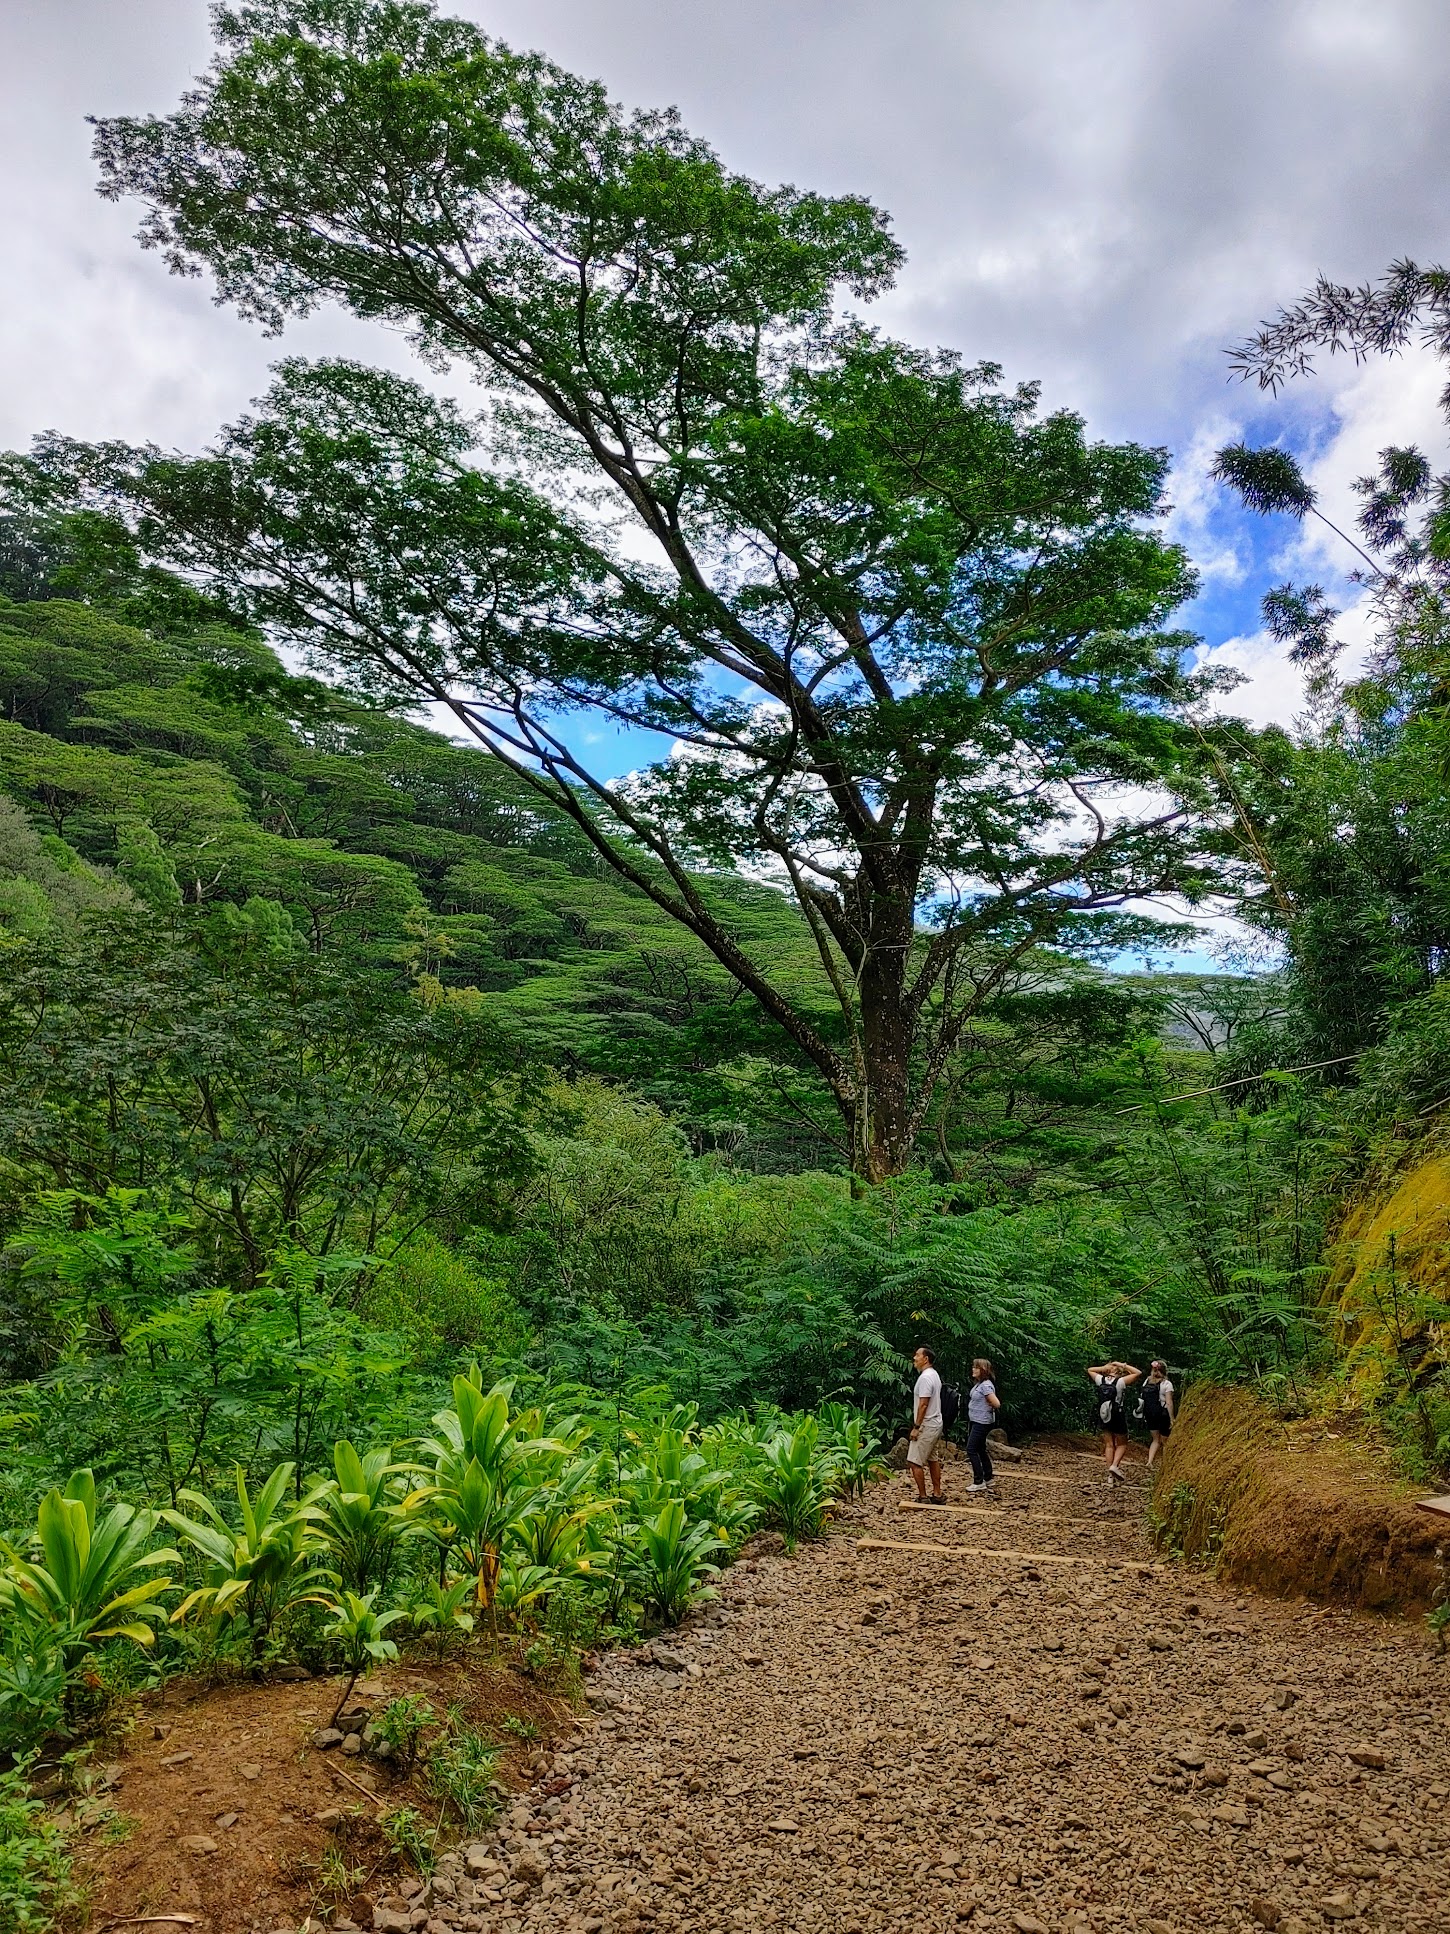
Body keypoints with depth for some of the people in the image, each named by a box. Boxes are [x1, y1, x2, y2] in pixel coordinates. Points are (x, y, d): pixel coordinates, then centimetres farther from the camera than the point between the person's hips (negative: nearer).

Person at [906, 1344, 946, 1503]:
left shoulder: (925, 1378, -20)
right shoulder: (934, 1375, 12)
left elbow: (923, 1405, -23)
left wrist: (916, 1427, -20)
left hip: (926, 1426, -11)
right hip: (936, 1424, 11)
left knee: (914, 1462, -7)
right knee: (933, 1460, 15)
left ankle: (923, 1498, -5)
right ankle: (937, 1495, 20)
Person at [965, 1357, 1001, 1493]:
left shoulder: (986, 1385, -20)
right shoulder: (978, 1384, 10)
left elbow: (996, 1404, -27)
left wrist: (989, 1408, -8)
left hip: (982, 1422, -10)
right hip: (975, 1421, 10)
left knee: (971, 1450, -8)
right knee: (981, 1450, 16)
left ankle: (979, 1482, -4)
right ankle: (988, 1479, 26)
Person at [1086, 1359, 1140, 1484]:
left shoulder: (1100, 1380, -3)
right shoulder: (1121, 1381, -14)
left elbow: (1090, 1370, 17)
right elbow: (1138, 1373, -11)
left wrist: (1104, 1367, 5)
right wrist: (1123, 1365, -5)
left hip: (1103, 1416, 4)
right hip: (1118, 1416, -4)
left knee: (1109, 1445, 11)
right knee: (1122, 1444, 13)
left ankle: (1111, 1477, 8)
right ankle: (1115, 1465, -11)